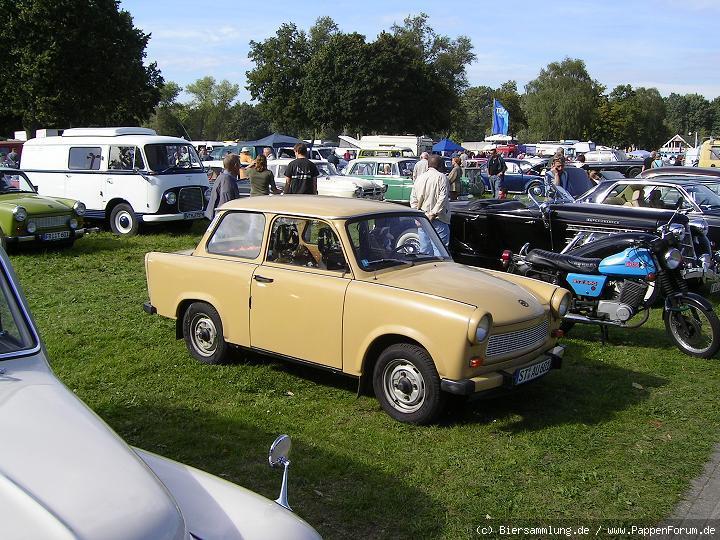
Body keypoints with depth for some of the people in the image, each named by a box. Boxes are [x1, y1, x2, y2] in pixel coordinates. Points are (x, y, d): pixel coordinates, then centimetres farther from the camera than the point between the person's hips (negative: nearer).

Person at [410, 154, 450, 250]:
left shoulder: (419, 178, 12)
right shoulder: (441, 177, -7)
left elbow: (413, 199, 13)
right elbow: (442, 198, -15)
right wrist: (434, 213, -13)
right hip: (438, 220, -6)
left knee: (424, 250, 9)